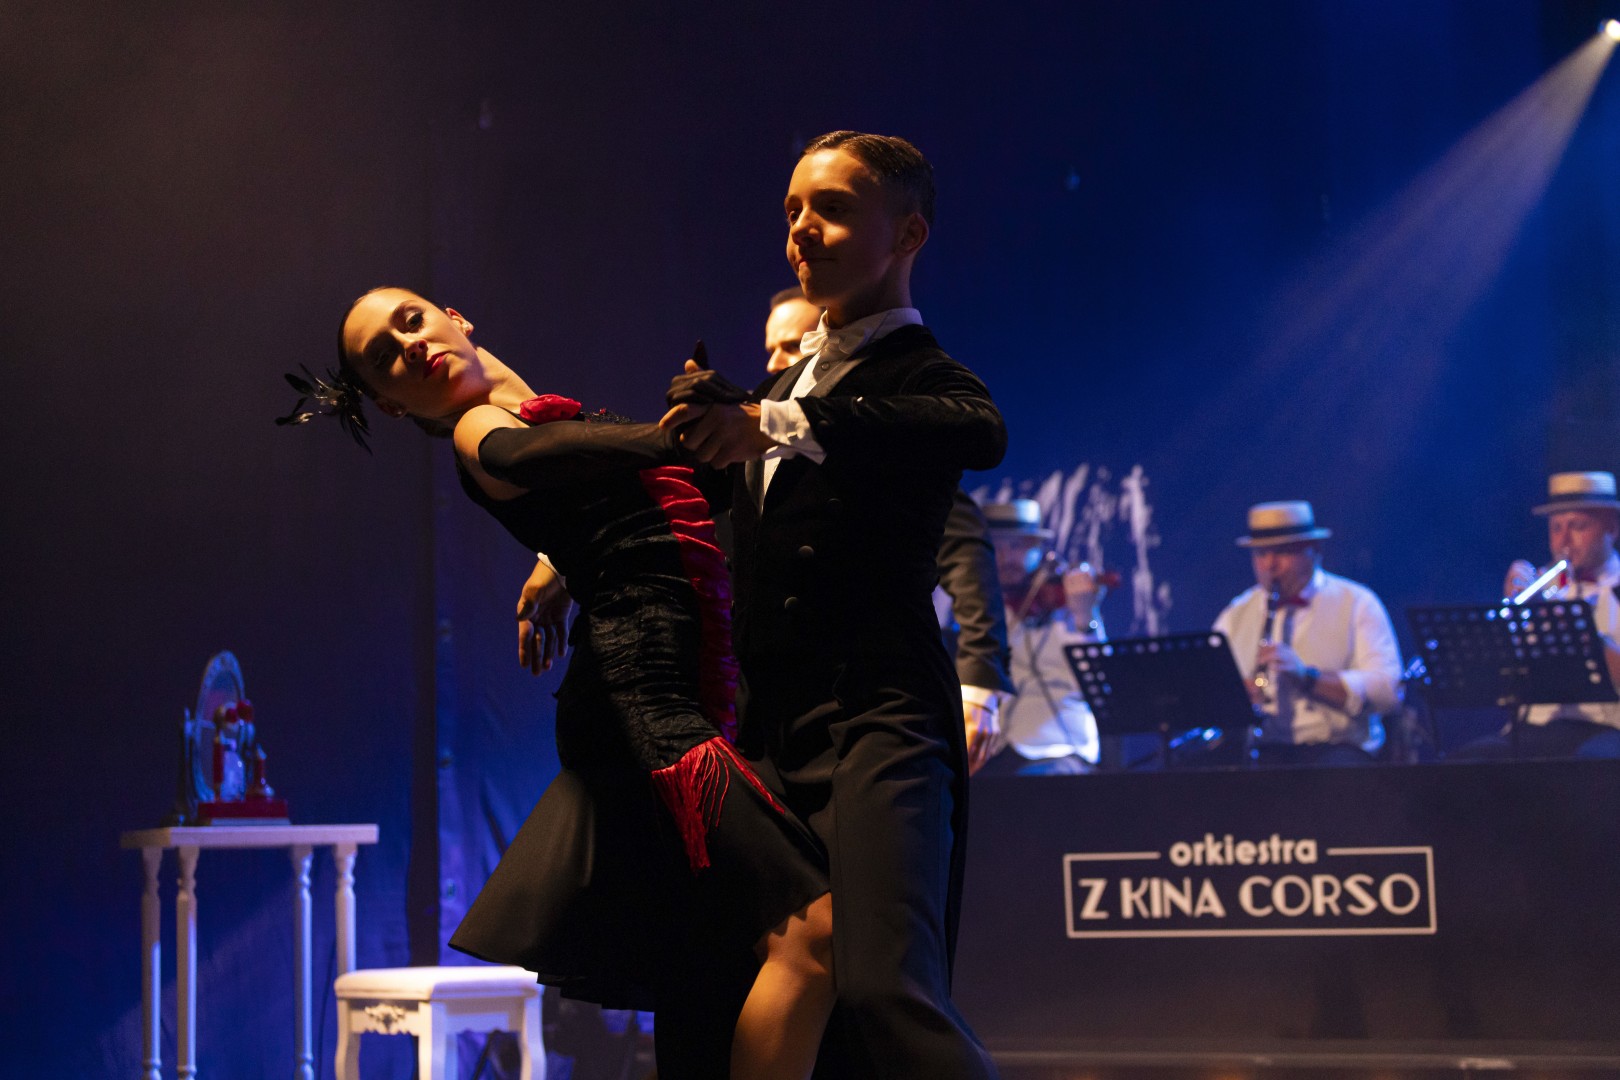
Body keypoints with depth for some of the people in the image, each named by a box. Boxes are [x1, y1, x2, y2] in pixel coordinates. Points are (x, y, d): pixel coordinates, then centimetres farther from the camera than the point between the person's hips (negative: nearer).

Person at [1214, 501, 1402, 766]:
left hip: (1333, 747, -3)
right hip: (1258, 751, 3)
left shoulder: (1356, 604, 7)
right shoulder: (1237, 614, 17)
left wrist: (1307, 676, -20)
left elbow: (1388, 690, -6)